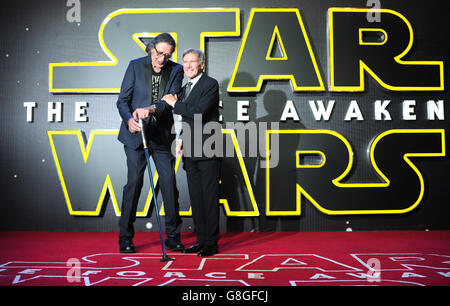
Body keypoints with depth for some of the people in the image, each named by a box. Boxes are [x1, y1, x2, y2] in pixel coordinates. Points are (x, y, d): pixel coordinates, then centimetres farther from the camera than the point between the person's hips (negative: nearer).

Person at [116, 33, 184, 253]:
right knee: (134, 182, -2)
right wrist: (129, 119, -22)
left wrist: (151, 109, -29)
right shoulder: (135, 66, 3)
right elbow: (122, 100, -1)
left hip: (162, 136, 1)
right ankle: (125, 237, 11)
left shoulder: (175, 70, 4)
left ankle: (172, 236, 12)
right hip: (136, 134, -1)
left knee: (169, 184, 0)